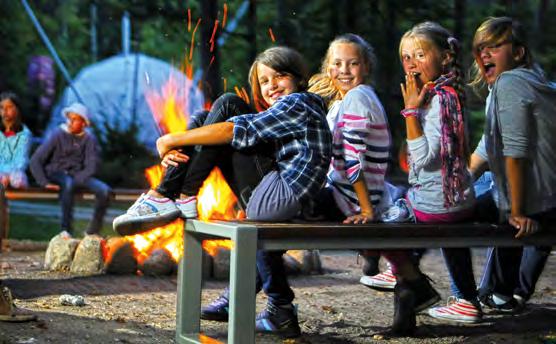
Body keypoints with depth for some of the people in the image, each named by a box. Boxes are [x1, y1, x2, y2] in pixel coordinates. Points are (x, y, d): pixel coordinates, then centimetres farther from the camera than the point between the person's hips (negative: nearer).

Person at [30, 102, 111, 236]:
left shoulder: (89, 140, 3)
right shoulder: (58, 135, -3)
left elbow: (91, 166, -2)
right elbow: (35, 161, -5)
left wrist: (77, 180, -19)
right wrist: (44, 182, -16)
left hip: (78, 176, 3)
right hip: (56, 174, -3)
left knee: (104, 190, -24)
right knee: (68, 183, -39)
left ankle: (92, 231, -9)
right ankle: (66, 229, -34)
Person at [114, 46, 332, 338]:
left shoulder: (297, 104, -3)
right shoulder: (281, 114, 28)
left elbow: (237, 130, -12)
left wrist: (173, 140, -8)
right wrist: (178, 150, 3)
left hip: (280, 198, -9)